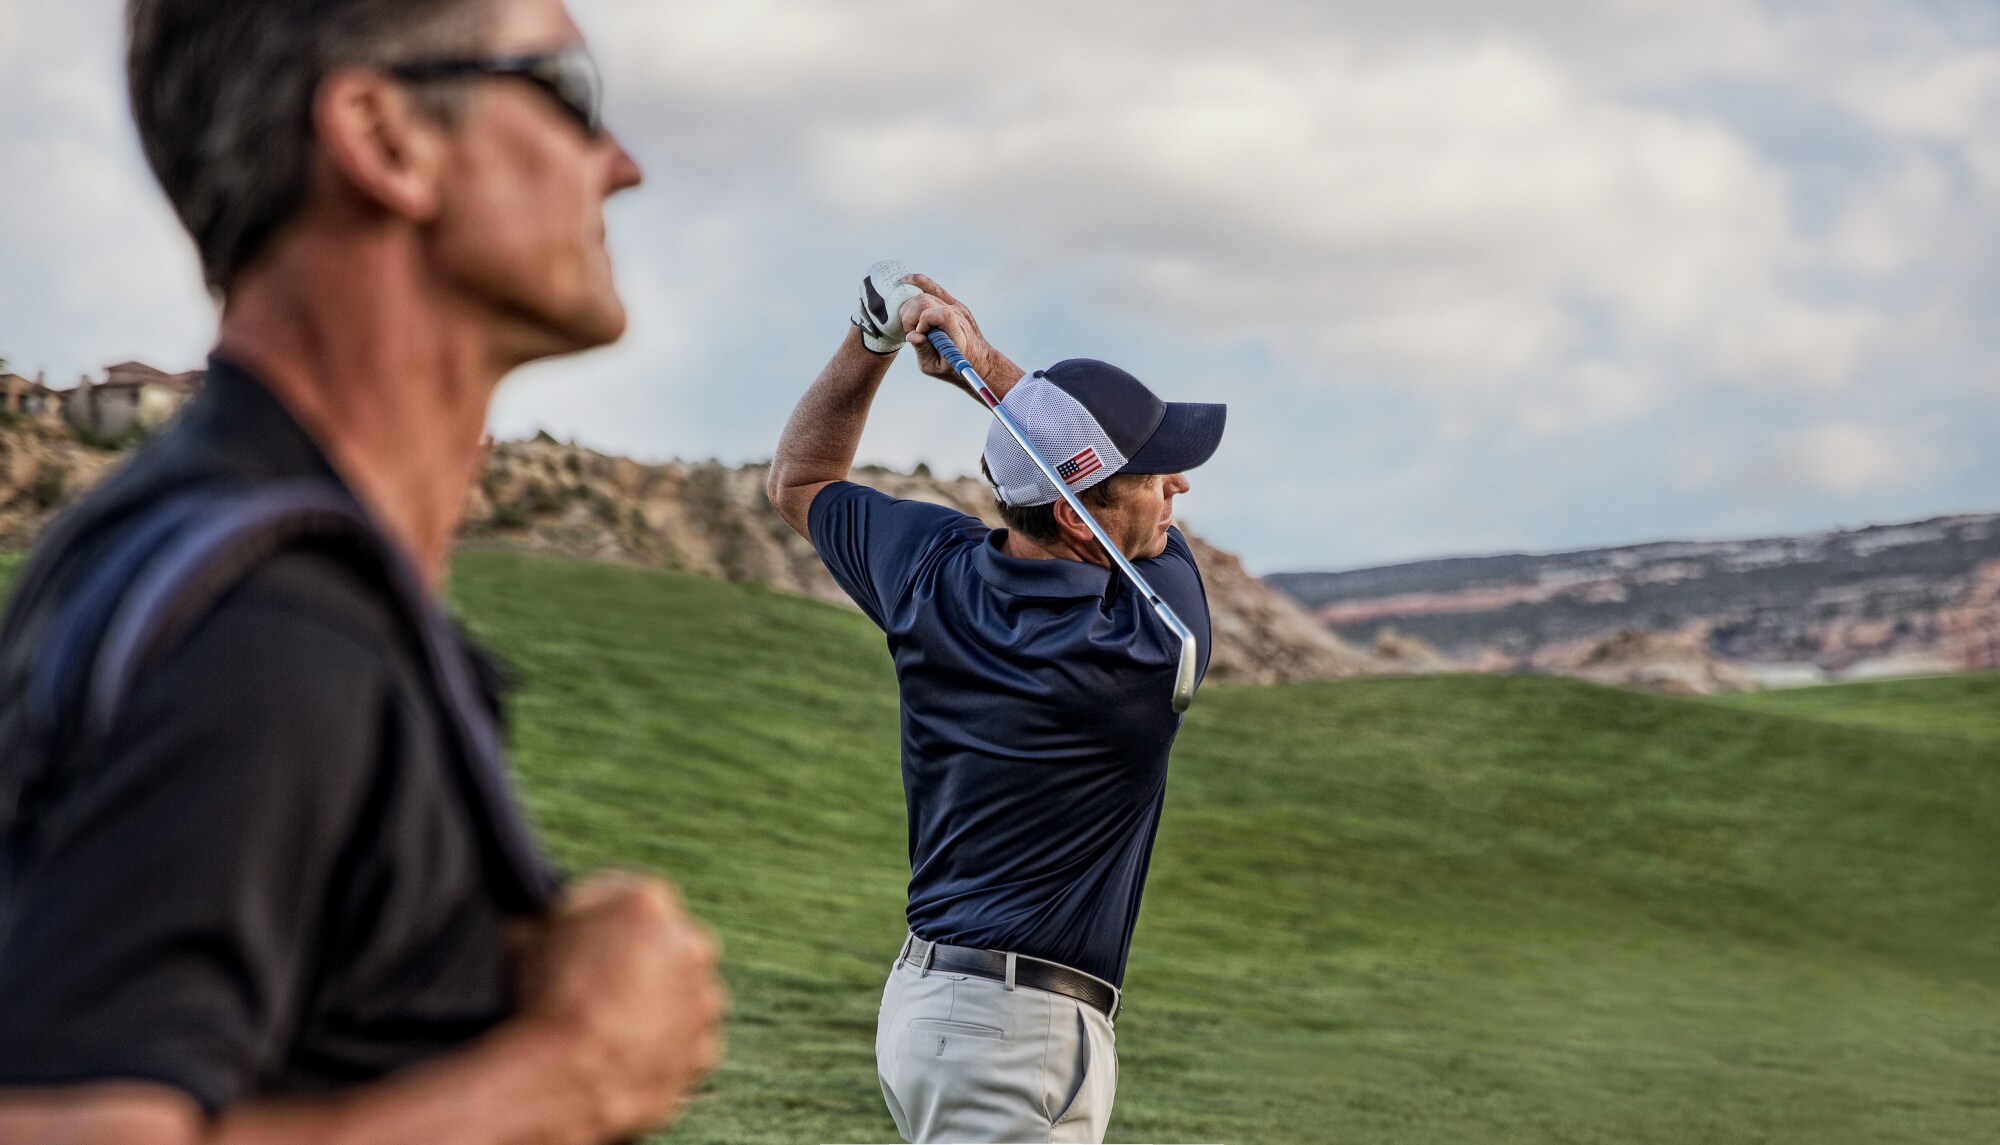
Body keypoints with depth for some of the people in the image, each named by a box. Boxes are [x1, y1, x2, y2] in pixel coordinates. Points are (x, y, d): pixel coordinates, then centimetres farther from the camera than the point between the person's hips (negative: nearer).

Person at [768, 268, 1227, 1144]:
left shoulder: (931, 573, -1)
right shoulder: (1157, 633, -16)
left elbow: (798, 482, 20)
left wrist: (871, 342, 9)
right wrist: (988, 365, 4)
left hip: (924, 999, 8)